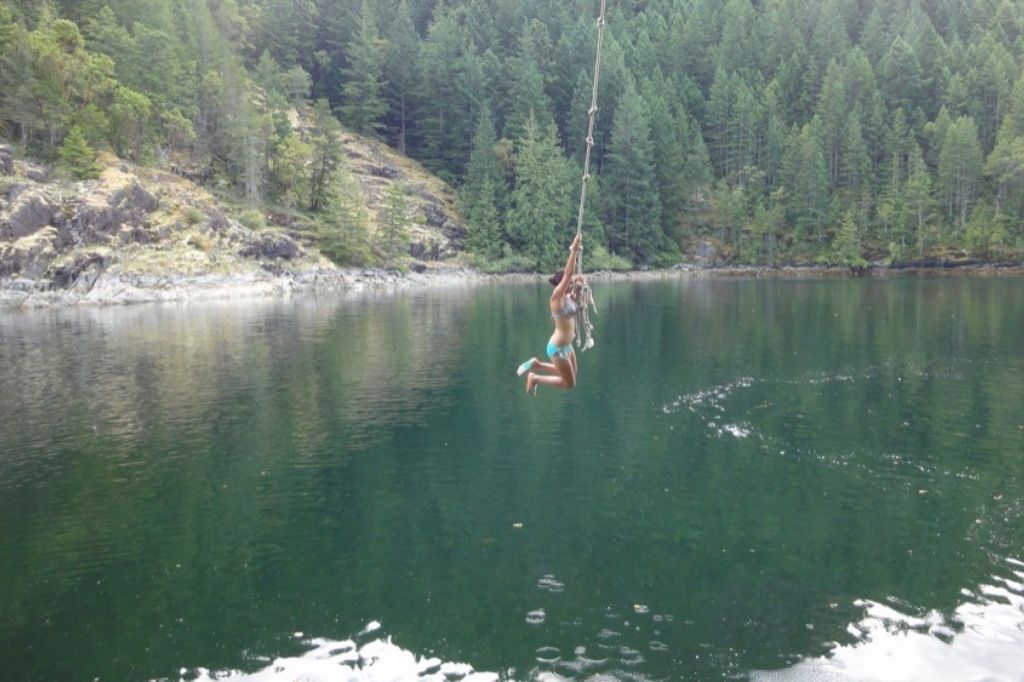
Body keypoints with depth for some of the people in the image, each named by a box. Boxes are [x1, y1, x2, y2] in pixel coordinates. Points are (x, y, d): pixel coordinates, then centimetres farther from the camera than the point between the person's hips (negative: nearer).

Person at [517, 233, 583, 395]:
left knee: (572, 374, 24)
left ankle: (537, 364, 26)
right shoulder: (557, 297, -20)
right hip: (558, 347, -9)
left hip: (566, 345, 9)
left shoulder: (568, 296, 2)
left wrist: (576, 250, -1)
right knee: (569, 384, 2)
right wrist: (574, 249, -24)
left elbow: (570, 274, 12)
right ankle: (535, 378, 13)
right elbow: (568, 273, -26)